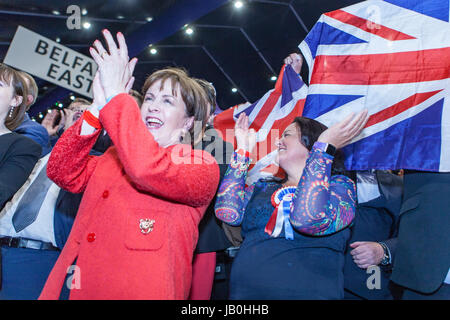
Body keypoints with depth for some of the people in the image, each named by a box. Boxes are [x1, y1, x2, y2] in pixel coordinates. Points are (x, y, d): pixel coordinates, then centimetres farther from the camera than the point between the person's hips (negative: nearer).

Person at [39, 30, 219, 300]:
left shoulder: (202, 165, -3)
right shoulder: (113, 157, 16)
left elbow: (149, 169, -22)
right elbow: (62, 173, 1)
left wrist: (115, 96, -16)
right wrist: (98, 107, -6)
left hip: (138, 290, -5)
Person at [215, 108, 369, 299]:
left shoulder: (338, 185, -1)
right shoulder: (263, 187, 13)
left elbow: (308, 220, -21)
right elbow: (228, 213, -4)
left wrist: (324, 147, -17)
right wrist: (243, 150, 4)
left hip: (306, 293, -4)